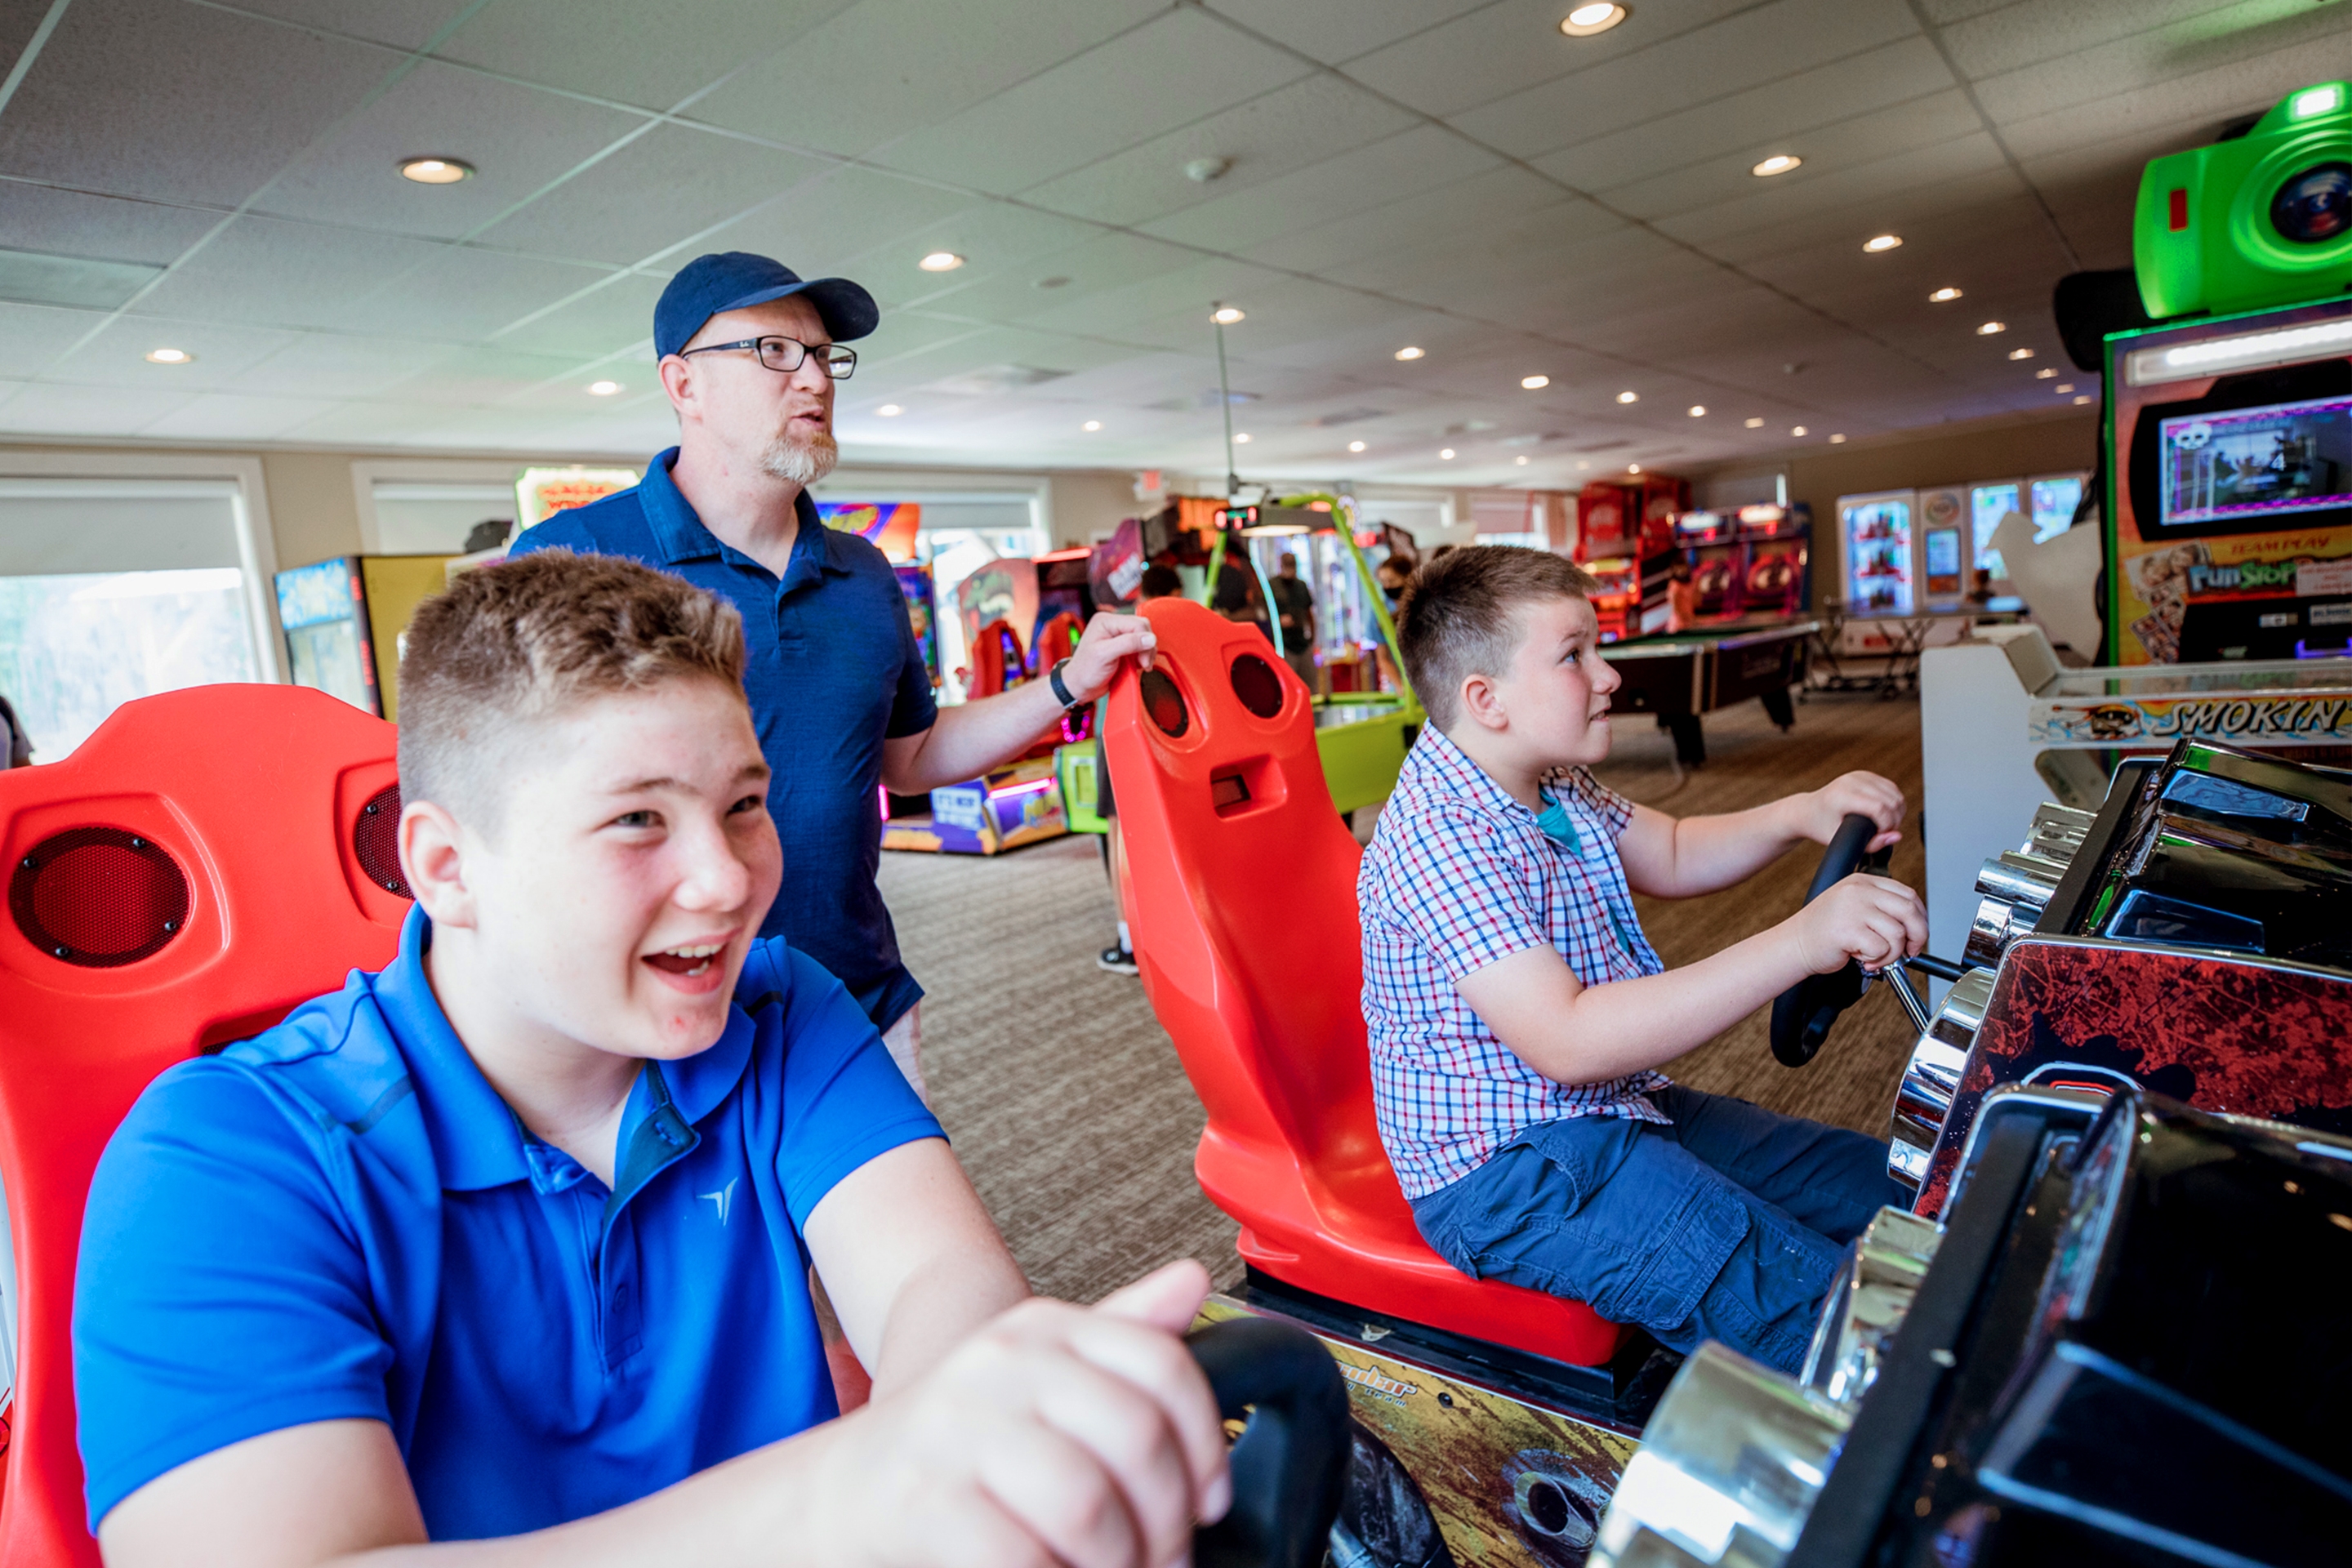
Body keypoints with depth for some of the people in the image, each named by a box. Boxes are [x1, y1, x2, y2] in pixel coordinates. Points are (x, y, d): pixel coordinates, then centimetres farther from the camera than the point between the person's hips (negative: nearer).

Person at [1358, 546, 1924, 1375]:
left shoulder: (1550, 786, 5)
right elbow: (1568, 1042, -35)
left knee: (1894, 1189, 14)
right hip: (1506, 1176, -10)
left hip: (1613, 1111, 11)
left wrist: (1801, 815, 0)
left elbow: (1671, 856, 20)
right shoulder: (1439, 841, -27)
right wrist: (1799, 943, -39)